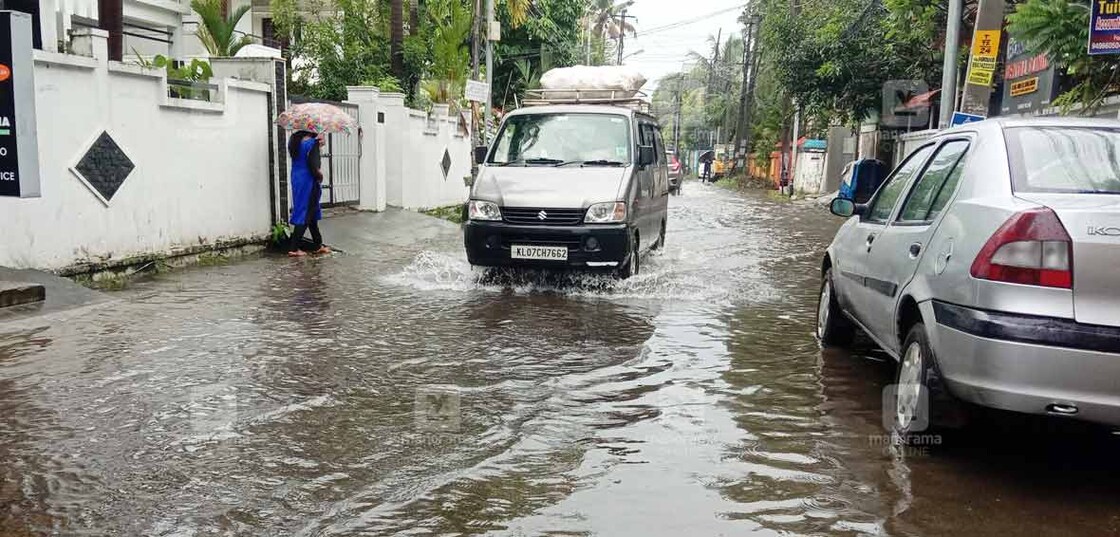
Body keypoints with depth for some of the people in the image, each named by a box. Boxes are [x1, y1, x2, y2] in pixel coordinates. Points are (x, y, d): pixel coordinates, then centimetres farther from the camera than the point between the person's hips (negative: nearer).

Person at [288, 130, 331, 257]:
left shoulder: (294, 141, 7)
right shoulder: (312, 143, -16)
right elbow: (313, 165, -22)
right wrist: (319, 175, -4)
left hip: (297, 180, 8)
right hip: (308, 181, -8)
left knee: (312, 213, 17)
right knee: (306, 214, 0)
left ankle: (318, 246, 25)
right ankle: (294, 248, 1)